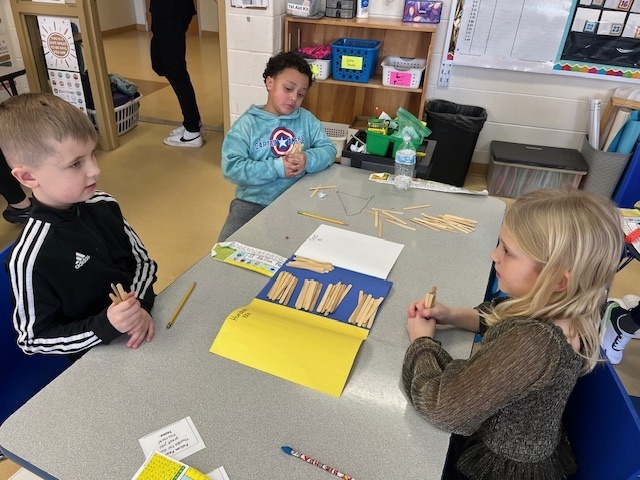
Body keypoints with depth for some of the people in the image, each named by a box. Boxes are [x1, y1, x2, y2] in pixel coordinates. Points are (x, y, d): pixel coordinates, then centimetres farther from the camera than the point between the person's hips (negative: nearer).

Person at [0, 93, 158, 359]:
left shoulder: (105, 206, -5)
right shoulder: (31, 258, -20)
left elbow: (143, 261, 5)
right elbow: (35, 338, -10)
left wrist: (142, 305, -12)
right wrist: (105, 326, -23)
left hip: (142, 336, 5)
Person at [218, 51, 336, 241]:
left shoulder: (306, 119, 6)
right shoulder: (247, 123, -5)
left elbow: (328, 149, 6)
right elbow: (230, 167, -14)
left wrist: (308, 160, -17)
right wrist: (276, 168, -19)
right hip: (254, 202, -2)